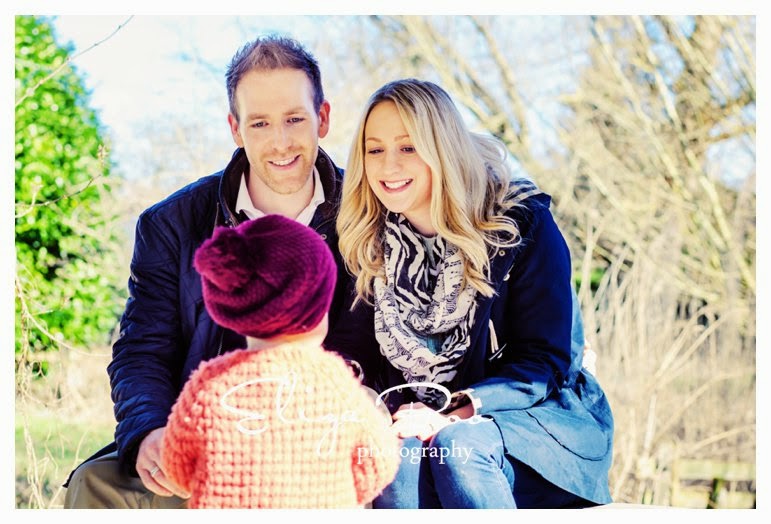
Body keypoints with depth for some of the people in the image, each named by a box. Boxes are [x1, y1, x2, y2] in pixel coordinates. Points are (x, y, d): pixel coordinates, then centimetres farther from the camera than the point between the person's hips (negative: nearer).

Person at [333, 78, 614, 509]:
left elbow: (544, 360, -11)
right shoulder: (368, 244, 1)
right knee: (399, 455, -31)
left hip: (540, 414, -3)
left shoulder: (522, 223, -11)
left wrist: (453, 415, -25)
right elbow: (362, 359, 4)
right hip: (421, 420, 3)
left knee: (458, 446, -34)